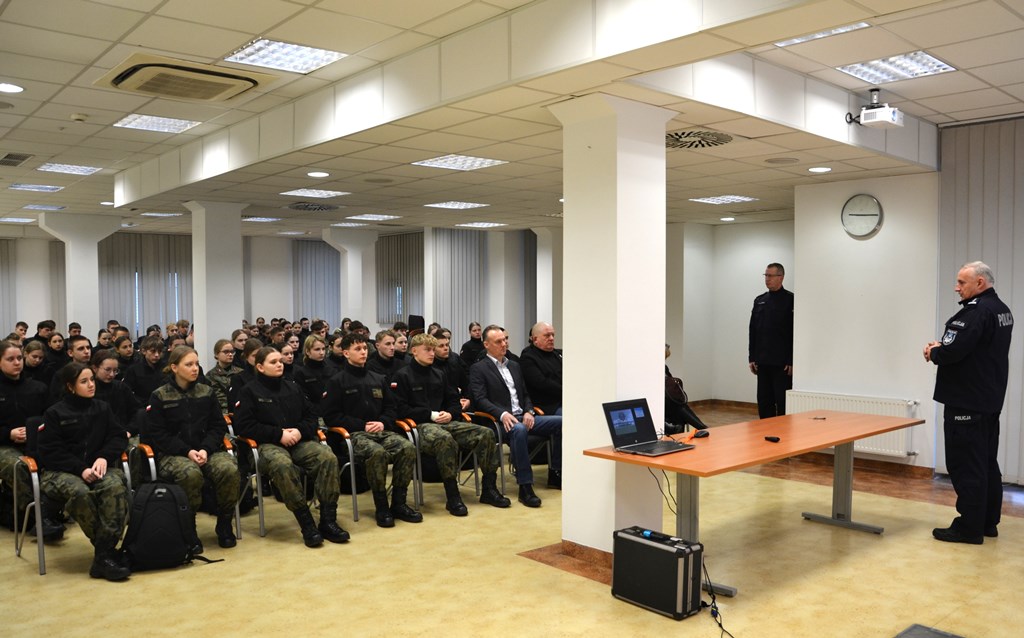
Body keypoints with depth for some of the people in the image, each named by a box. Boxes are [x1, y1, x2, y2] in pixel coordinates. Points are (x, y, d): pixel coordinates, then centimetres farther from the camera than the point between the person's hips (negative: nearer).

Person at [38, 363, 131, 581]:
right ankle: (108, 549, -23)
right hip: (60, 471, -2)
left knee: (116, 486, -33)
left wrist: (104, 457, -12)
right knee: (80, 492, -37)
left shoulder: (102, 408, 14)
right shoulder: (55, 413, 5)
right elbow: (51, 451, -2)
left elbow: (118, 437, 10)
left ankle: (103, 555, -34)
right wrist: (81, 469, -16)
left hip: (96, 468, 2)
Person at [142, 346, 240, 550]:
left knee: (230, 469, -29)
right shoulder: (159, 396, 2)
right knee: (191, 473, -37)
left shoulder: (207, 392, 10)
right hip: (172, 454, -3)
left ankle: (224, 525, -6)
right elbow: (156, 434, -3)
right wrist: (187, 451, -16)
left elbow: (218, 426, 8)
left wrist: (205, 449, -11)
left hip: (206, 450, 3)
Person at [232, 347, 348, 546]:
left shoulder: (291, 388, 20)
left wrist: (301, 431, -4)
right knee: (282, 465, -40)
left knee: (328, 457, -26)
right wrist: (279, 434, -12)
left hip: (299, 441, 4)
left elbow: (310, 416, 19)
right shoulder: (250, 391, 6)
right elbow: (244, 426, -4)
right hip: (268, 444, -4)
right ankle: (306, 523, -33)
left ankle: (328, 520, -23)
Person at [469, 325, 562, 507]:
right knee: (518, 430, -40)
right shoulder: (478, 369, 2)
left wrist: (529, 412, 0)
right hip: (501, 421, -7)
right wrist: (502, 414, -25)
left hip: (523, 417, 7)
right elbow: (480, 399, -9)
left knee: (560, 422, -13)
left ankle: (555, 474, -1)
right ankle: (525, 487, -36)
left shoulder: (514, 366, 23)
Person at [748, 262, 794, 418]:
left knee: (783, 402, -1)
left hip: (782, 363, -6)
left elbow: (795, 333, -10)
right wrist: (751, 358, 8)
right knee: (764, 401, 9)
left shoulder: (790, 300, -6)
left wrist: (792, 361, -14)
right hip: (763, 362, 6)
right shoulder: (759, 300, 12)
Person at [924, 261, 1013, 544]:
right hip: (989, 401, 10)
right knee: (987, 463, 15)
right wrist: (941, 348, 5)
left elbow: (953, 352, -27)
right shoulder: (1001, 310, 14)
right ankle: (988, 522, 24)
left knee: (965, 465, -4)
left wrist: (934, 353, -6)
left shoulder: (976, 311, -20)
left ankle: (969, 527, 1)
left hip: (967, 403, -10)